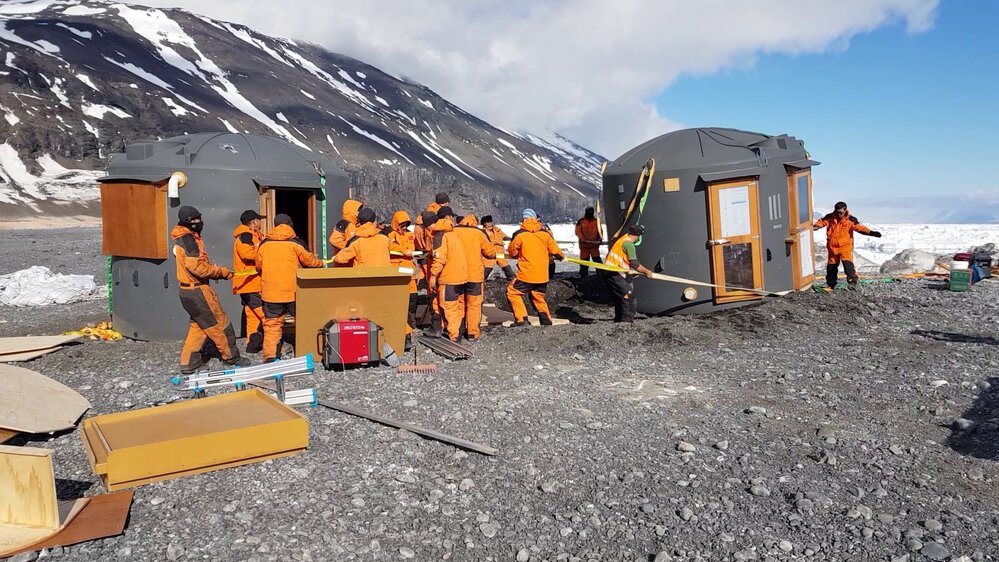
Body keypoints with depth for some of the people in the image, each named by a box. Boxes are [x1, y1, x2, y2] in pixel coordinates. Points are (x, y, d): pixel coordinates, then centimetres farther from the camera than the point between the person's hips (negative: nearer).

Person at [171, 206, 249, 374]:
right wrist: (221, 271, -13)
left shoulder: (181, 239, 14)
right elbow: (197, 267, -25)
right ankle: (232, 358, 14)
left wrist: (216, 270, 3)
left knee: (198, 326, 17)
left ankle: (188, 363, 18)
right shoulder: (188, 239, -18)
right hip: (198, 291, -10)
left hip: (187, 290, 10)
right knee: (219, 324, 2)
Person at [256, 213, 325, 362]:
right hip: (293, 292, -1)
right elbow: (308, 260, 3)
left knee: (272, 323, 5)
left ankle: (270, 356, -2)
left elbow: (259, 266, 12)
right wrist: (320, 263, 23)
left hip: (270, 292, 1)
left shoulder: (264, 244, 4)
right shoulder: (295, 243, -3)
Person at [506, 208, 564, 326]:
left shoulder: (519, 234, -9)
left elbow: (512, 252, 4)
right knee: (538, 297, 23)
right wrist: (561, 257, 33)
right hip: (542, 276, 4)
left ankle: (521, 319, 1)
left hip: (526, 274, -4)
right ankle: (546, 320, 19)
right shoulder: (545, 233, 1)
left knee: (512, 292, 10)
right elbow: (555, 251, 11)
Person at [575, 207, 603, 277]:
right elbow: (577, 231, -7)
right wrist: (582, 238, -22)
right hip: (584, 245, -1)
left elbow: (600, 231, 13)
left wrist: (599, 239, -4)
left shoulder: (596, 221, 9)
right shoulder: (581, 222, 0)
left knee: (597, 259, -4)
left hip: (594, 244, 1)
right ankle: (583, 275, 12)